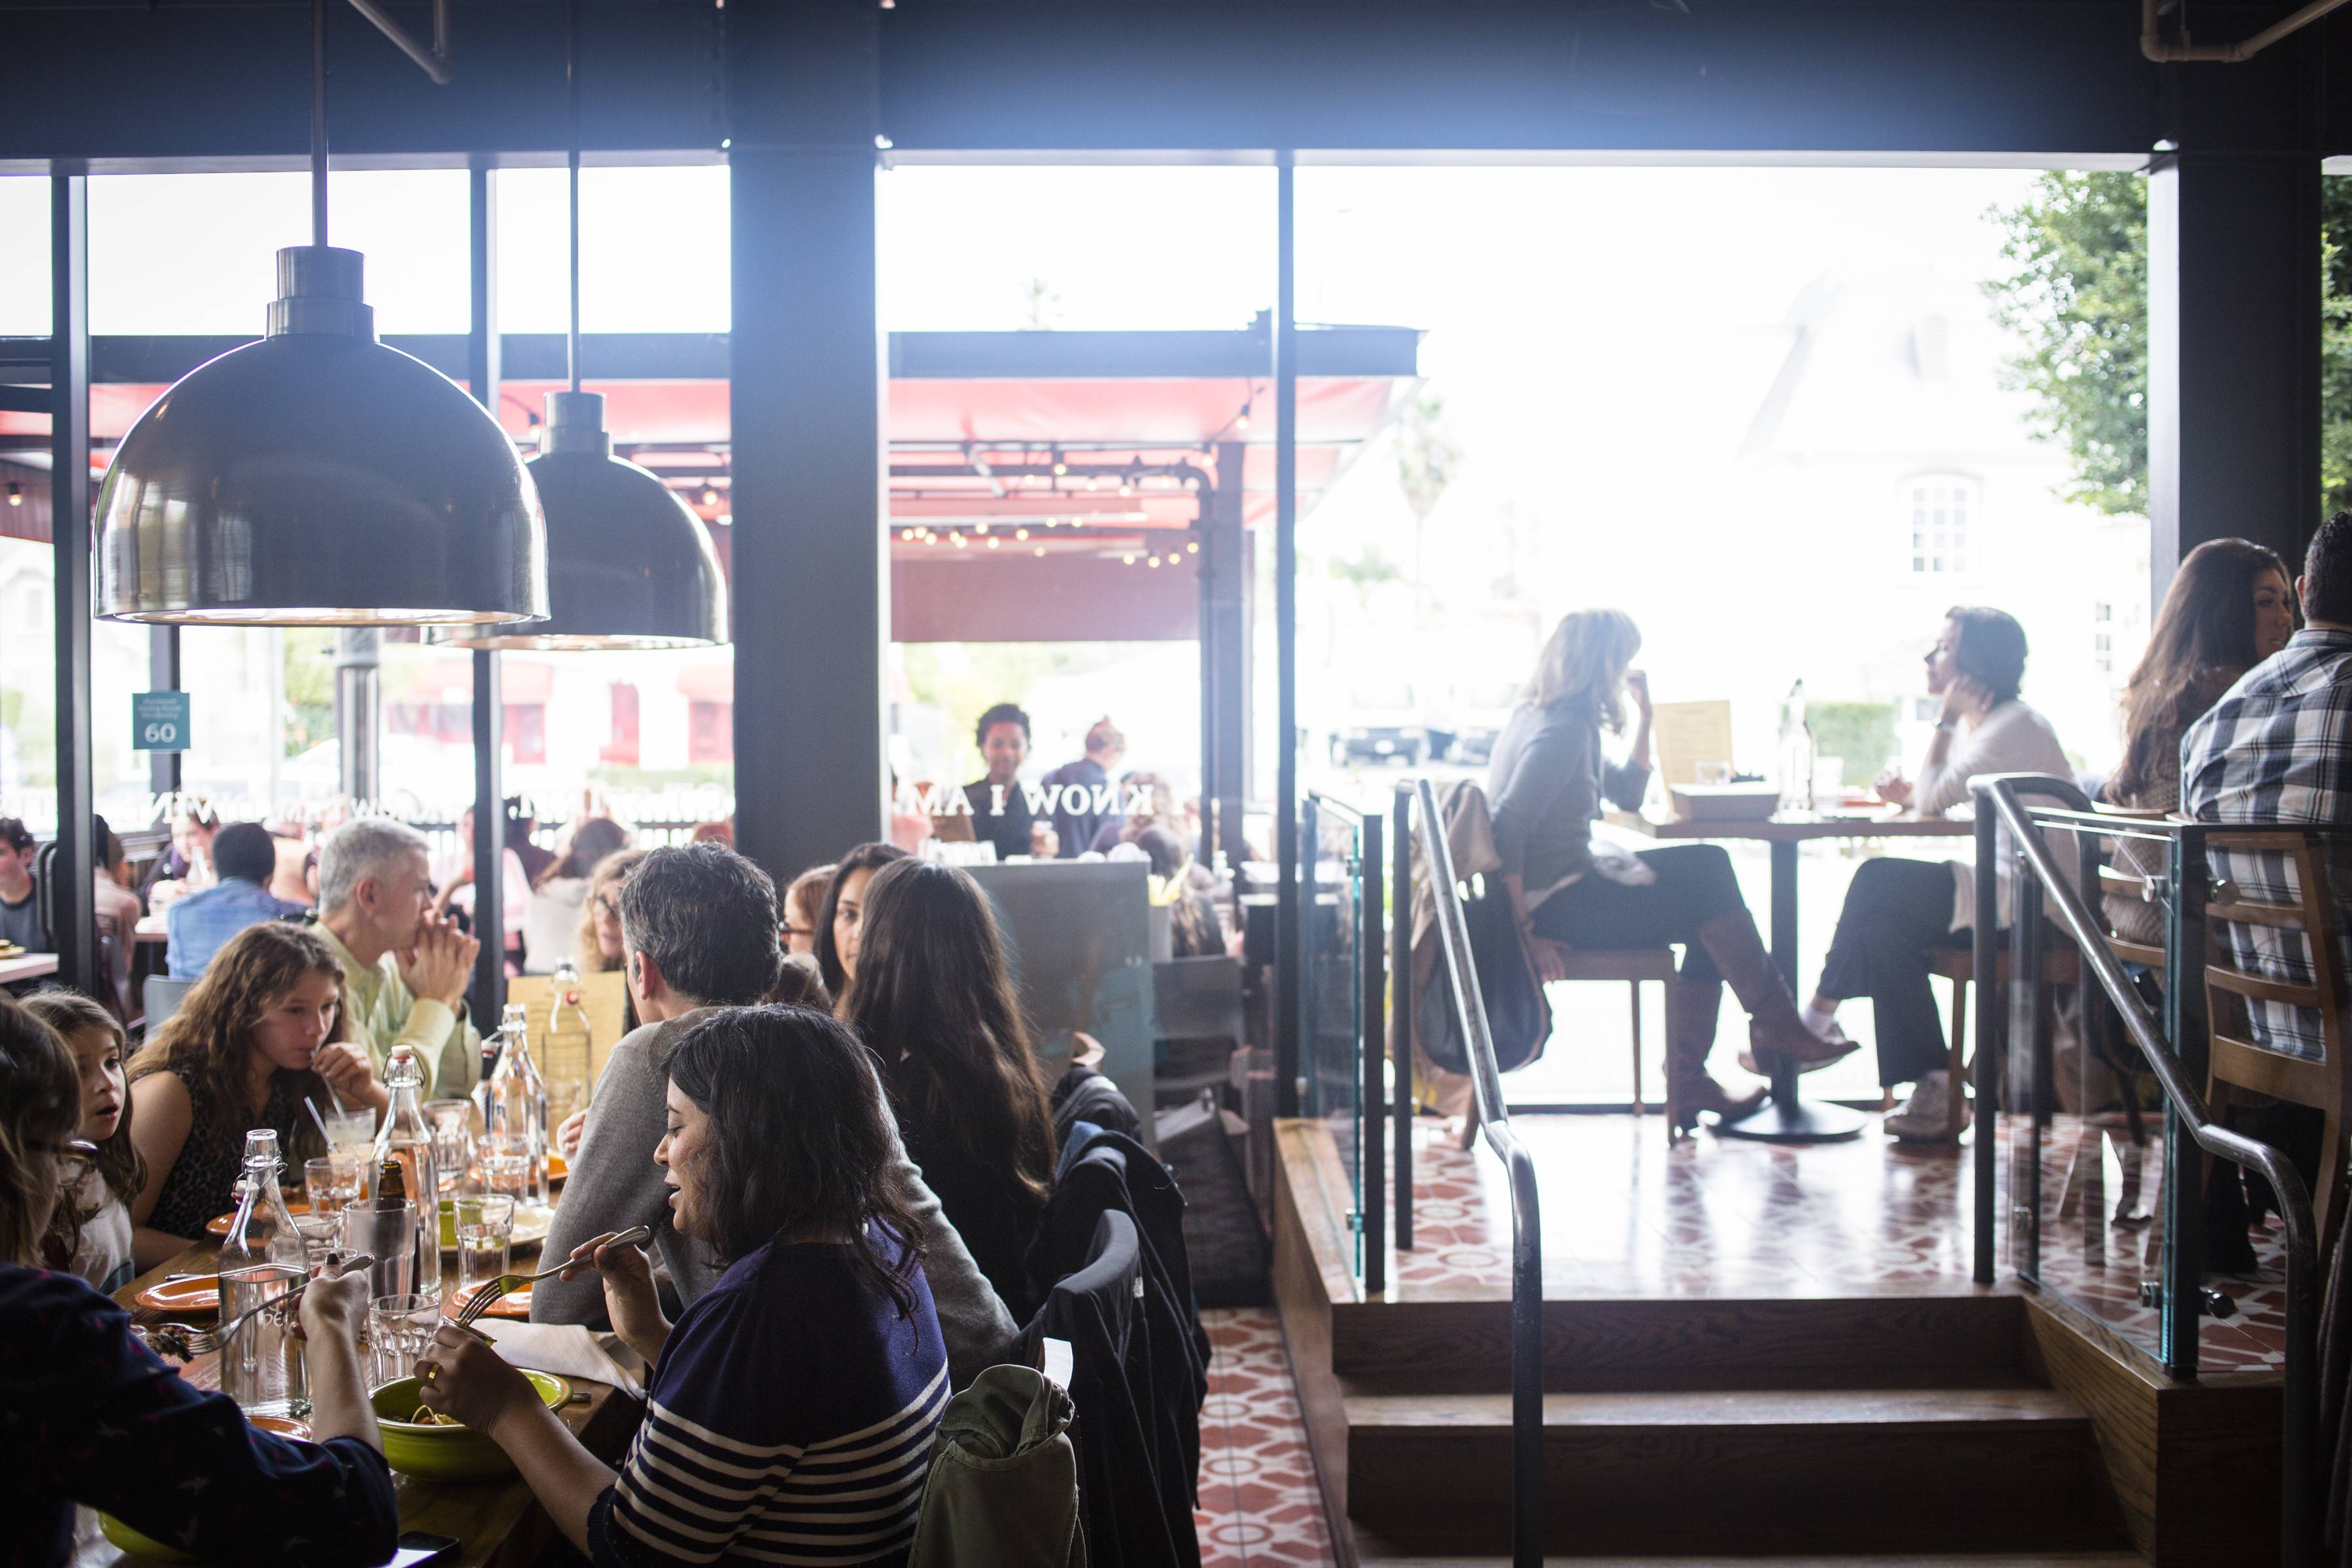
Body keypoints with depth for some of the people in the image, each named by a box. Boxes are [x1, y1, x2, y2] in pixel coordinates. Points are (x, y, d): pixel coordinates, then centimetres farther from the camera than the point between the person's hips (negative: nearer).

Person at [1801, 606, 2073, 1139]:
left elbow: (1934, 800, -20)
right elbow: (1943, 803, 17)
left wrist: (1945, 721, -11)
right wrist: (1909, 794, -3)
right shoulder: (1978, 724, 16)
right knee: (1884, 923, -10)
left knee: (1878, 883, -18)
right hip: (2002, 893, 9)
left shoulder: (2015, 727, -15)